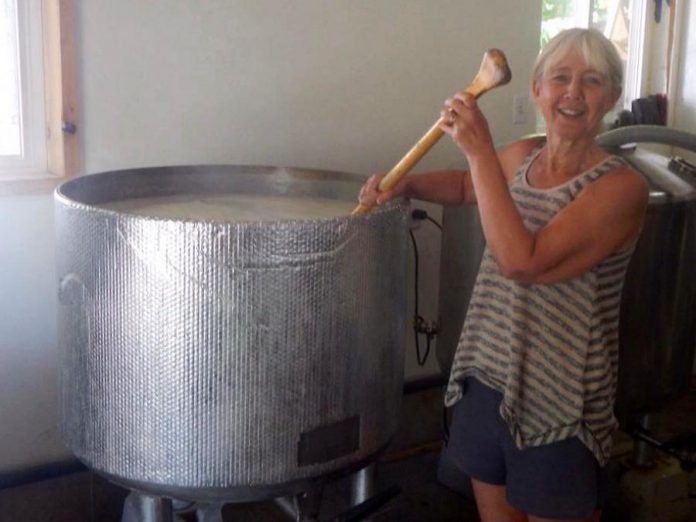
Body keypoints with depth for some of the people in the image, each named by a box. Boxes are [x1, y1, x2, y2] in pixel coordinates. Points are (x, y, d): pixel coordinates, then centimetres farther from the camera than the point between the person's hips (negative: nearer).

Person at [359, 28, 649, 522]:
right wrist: (404, 184, 5)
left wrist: (480, 150, -27)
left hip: (559, 406, -6)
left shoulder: (621, 186, -18)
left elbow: (523, 262, -29)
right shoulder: (521, 156, 2)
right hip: (487, 380, 6)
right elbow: (466, 186, 25)